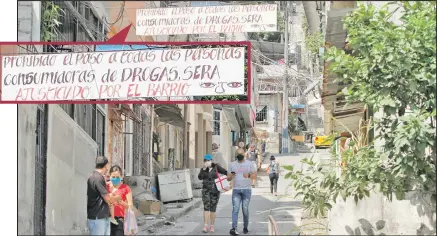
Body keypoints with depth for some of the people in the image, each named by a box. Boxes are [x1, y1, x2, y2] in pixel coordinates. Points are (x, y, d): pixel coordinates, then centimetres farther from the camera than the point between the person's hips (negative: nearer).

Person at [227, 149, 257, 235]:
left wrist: (248, 175, -25)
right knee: (235, 209, -11)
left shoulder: (250, 164, 4)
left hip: (247, 190, -1)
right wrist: (231, 176, -13)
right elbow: (228, 178, 11)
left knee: (245, 210, 2)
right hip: (236, 190, 1)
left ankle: (245, 227, 18)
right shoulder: (232, 164, 10)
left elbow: (255, 176, -3)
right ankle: (234, 228, -20)